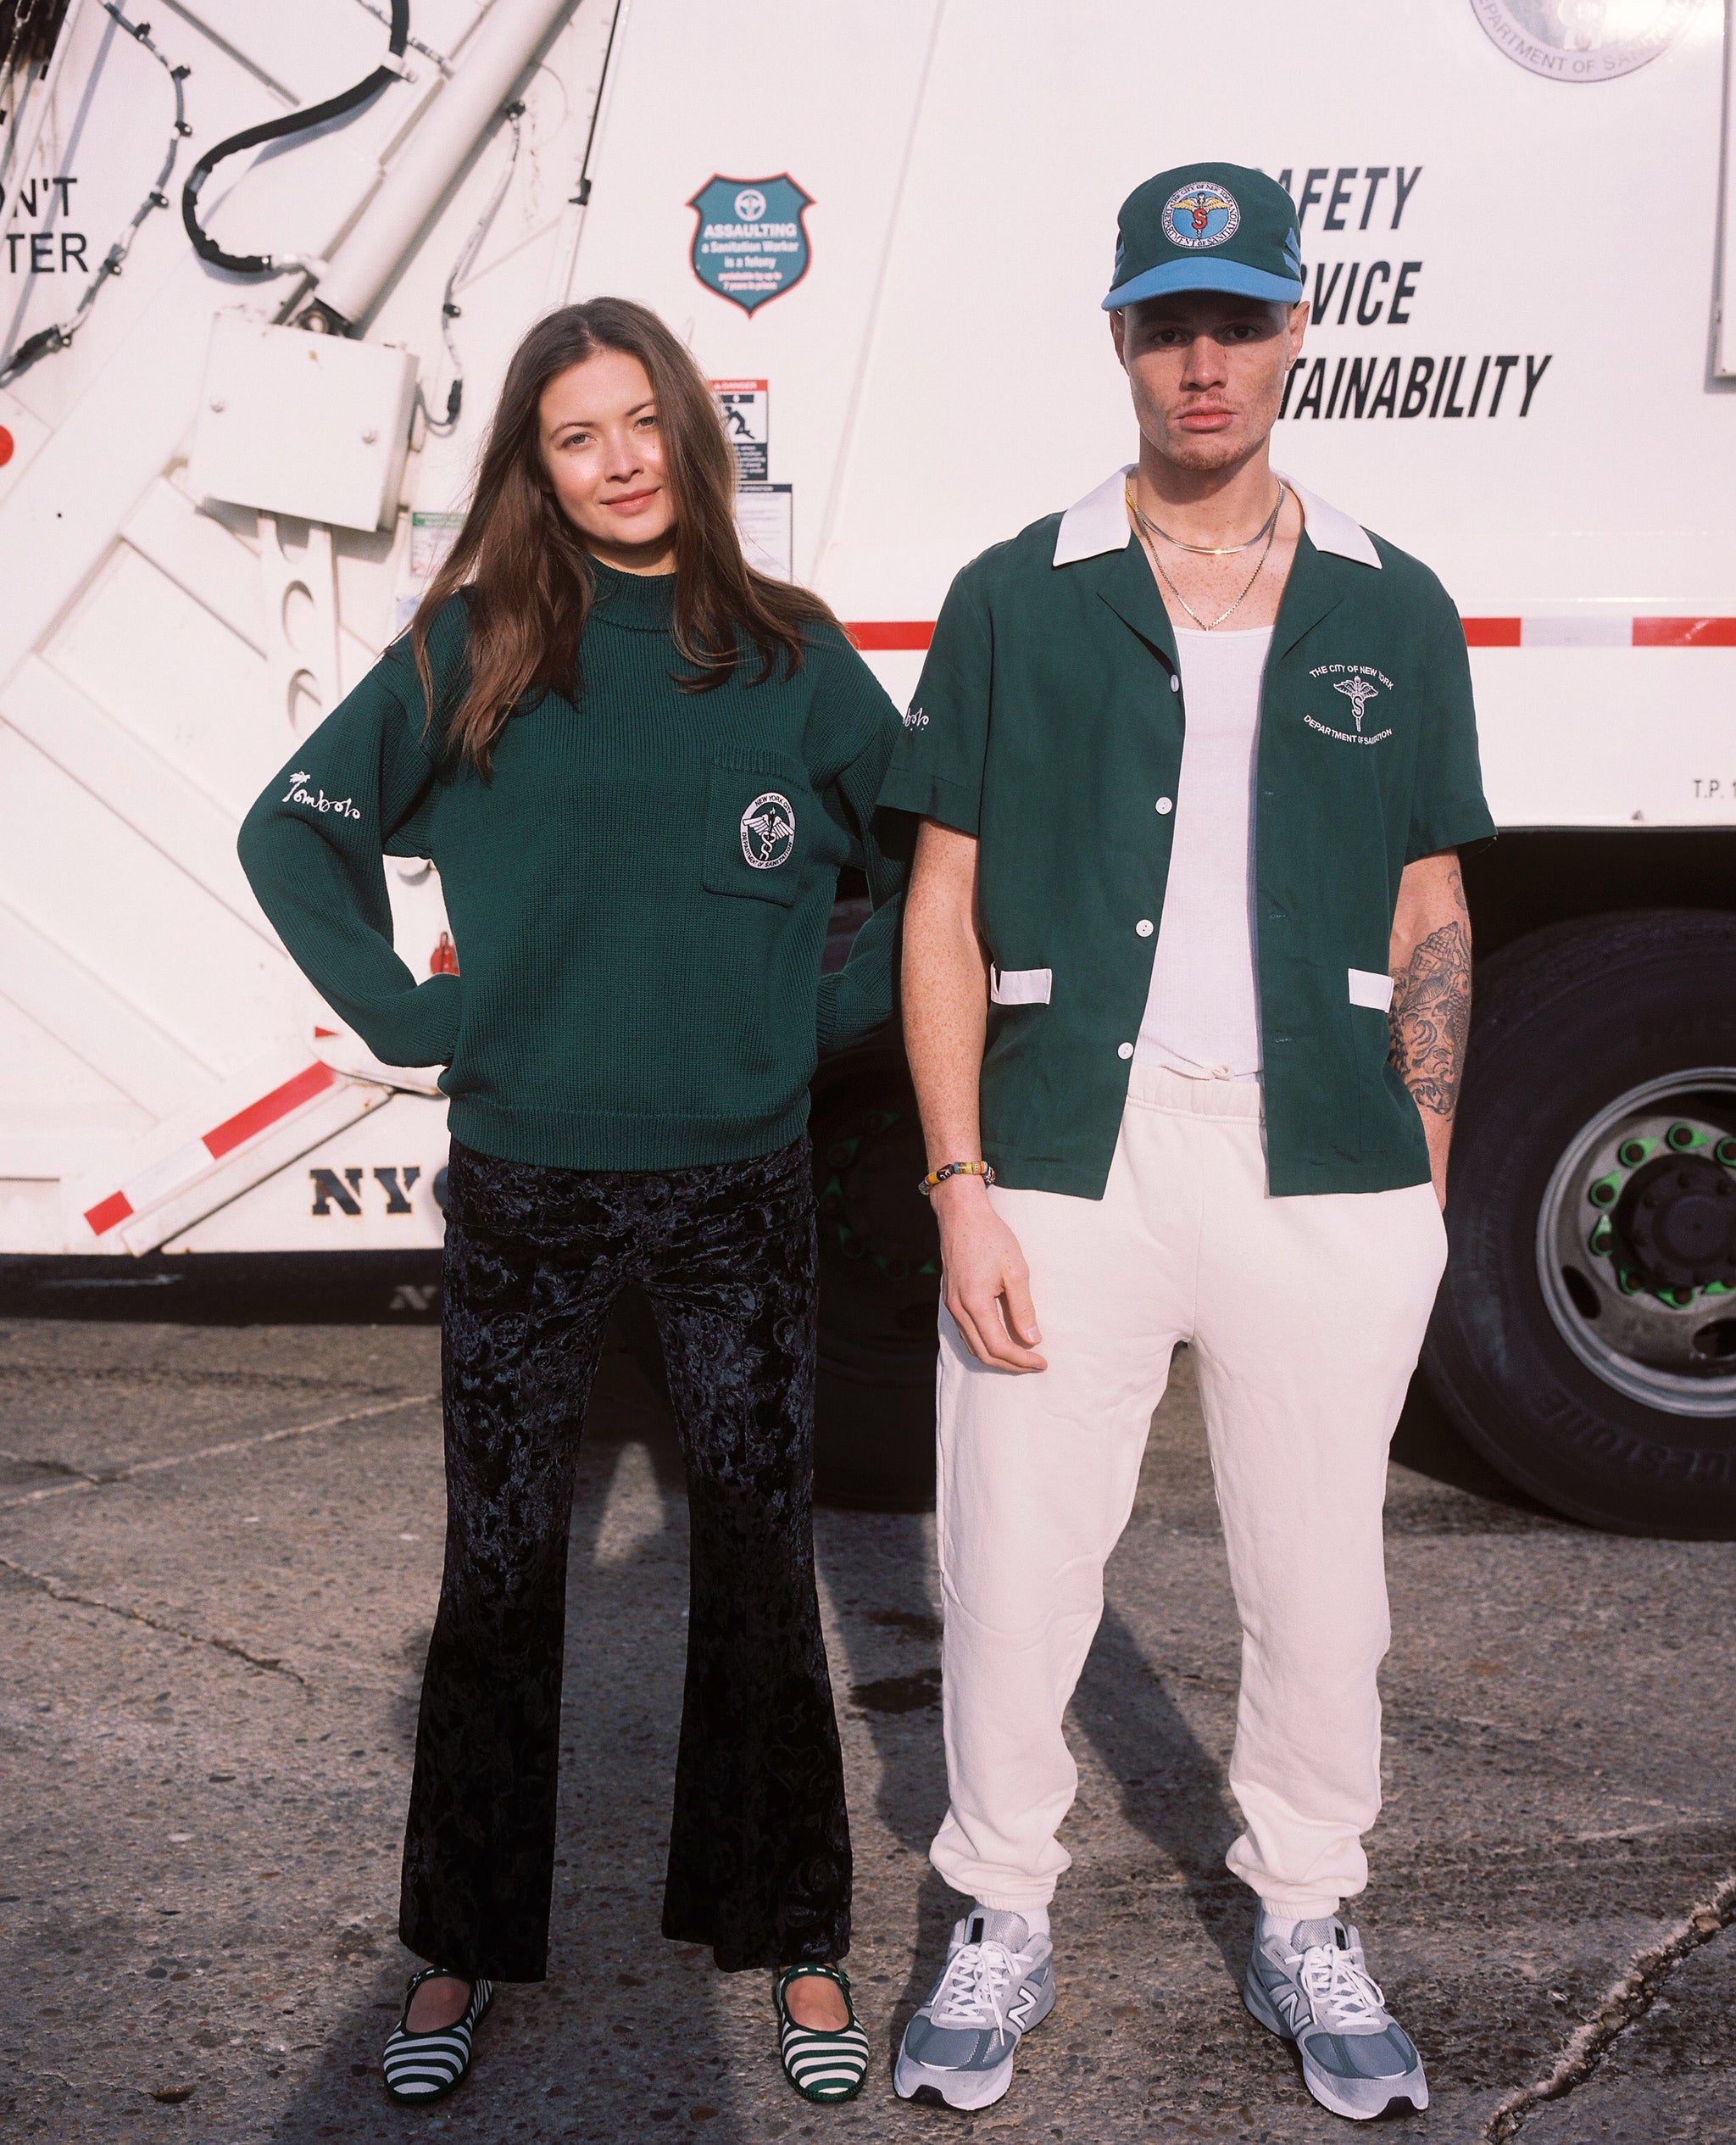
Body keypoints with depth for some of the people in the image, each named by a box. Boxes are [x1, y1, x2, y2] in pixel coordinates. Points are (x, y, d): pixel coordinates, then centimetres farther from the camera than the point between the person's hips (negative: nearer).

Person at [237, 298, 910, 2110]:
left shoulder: (791, 655, 1)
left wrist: (842, 1011, 3)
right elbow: (293, 831, 7)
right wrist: (402, 1014, 0)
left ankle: (791, 1939, 24)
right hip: (523, 1193, 0)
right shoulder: (470, 649, 0)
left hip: (739, 1190, 0)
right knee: (498, 1571, 8)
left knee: (758, 1566, 7)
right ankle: (465, 1952, 25)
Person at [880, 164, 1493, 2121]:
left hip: (1325, 1173, 1)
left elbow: (1430, 920, 11)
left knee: (1318, 1585, 11)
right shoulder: (1017, 602, 3)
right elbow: (943, 914, 1)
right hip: (1068, 1165, -1)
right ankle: (1002, 1924, 27)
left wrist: (1422, 1186, 4)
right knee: (1013, 1572, 6)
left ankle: (1305, 1925, 32)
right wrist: (959, 1187, -7)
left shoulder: (1395, 615, 8)